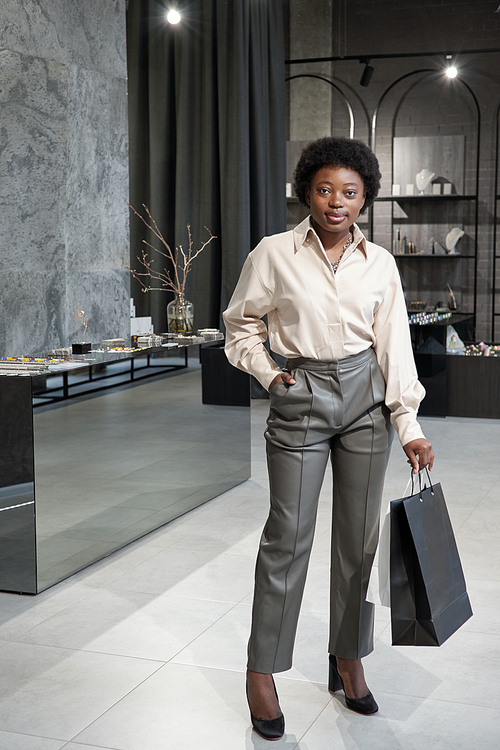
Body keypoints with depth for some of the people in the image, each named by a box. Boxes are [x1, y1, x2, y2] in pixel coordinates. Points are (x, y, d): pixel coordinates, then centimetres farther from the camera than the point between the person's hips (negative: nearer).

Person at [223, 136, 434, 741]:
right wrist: (268, 374, -5)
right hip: (301, 398, -2)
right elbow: (241, 322, 8)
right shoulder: (275, 254, -6)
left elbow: (394, 345, 0)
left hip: (365, 397, 3)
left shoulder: (379, 262, 1)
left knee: (360, 533, 8)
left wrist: (410, 427, -5)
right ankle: (261, 672, 15)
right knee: (288, 535, 0)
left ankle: (348, 660, 26)